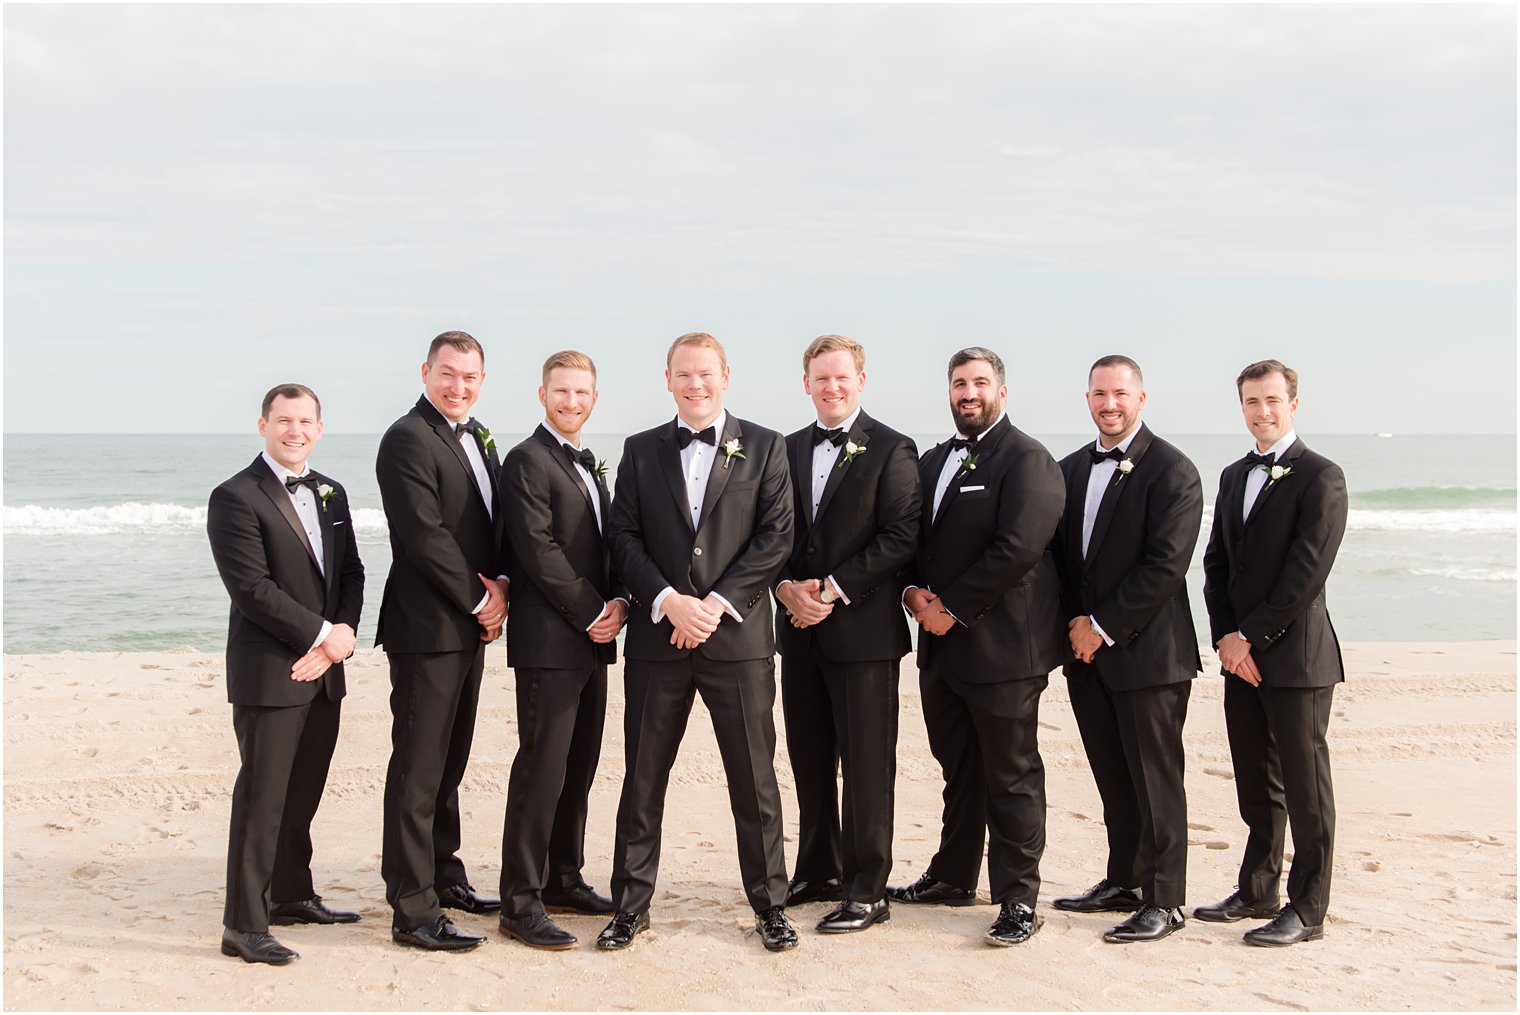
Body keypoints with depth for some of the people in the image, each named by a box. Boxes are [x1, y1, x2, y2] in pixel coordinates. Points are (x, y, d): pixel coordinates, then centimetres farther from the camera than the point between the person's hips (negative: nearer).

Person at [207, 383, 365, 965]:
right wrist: (323, 633, -14)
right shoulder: (237, 498, -9)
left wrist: (340, 636, -5)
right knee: (262, 798, -5)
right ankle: (243, 926, 0)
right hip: (269, 673, -7)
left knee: (304, 793, 16)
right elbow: (251, 588, -16)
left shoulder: (330, 494, 15)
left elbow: (351, 574, 12)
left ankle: (292, 896, 30)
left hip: (323, 671, 7)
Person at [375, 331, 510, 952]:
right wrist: (481, 601, -13)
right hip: (427, 627, -9)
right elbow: (424, 535, -20)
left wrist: (499, 588, -1)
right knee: (418, 771, -4)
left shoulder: (478, 439, 15)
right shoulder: (407, 439, -13)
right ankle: (413, 912, 1)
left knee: (449, 763, 18)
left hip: (469, 625, 9)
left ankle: (443, 876, 31)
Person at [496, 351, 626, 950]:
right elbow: (539, 550, -15)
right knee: (541, 769, -7)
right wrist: (593, 614, -13)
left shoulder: (589, 466, 19)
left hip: (591, 639, 8)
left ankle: (563, 880, 24)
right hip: (548, 640, -8)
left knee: (579, 766, 13)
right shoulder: (527, 460, -7)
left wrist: (617, 602, 0)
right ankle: (520, 904, -1)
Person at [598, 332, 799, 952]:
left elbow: (775, 536, -3)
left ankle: (769, 905, 17)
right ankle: (631, 906, 18)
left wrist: (717, 604, -12)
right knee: (643, 777, 7)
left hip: (738, 638, -1)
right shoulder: (641, 452, 10)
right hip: (657, 637, 2)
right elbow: (625, 540, 3)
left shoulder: (764, 447, 4)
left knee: (754, 778, 4)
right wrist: (669, 602, -12)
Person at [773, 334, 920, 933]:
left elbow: (900, 539, -12)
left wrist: (833, 588, -16)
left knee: (867, 767, -1)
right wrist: (786, 587, -6)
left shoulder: (891, 451, -5)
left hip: (864, 632, -6)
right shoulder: (788, 451, 13)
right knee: (809, 762, 13)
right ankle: (819, 873, 26)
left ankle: (867, 892, 6)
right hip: (800, 633, 6)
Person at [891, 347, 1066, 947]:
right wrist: (914, 593, -3)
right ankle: (954, 878, 30)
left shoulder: (1027, 460, -9)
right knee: (958, 768, 18)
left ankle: (1018, 899, 6)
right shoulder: (932, 462, 17)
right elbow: (911, 539, 17)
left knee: (1012, 777, -1)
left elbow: (1018, 549, -20)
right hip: (943, 645, 8)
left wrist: (952, 607, -17)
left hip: (1002, 648, -8)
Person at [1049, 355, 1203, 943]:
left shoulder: (1172, 471, -9)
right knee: (1113, 778, 14)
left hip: (1148, 652, -6)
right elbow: (1059, 556, 15)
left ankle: (1163, 901, 7)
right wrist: (1075, 624, 1)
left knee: (1156, 780, -1)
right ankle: (1124, 883, 26)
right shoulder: (1069, 470, 13)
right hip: (1087, 651, 6)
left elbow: (1165, 565, -16)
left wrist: (1104, 626, -14)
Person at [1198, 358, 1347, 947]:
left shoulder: (1320, 477, -9)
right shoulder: (1234, 476, 15)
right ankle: (1257, 892, 26)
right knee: (1255, 784, 15)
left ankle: (1306, 910, 8)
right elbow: (1217, 563, 13)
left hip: (1294, 655, -7)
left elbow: (1307, 573, -16)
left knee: (1304, 786, 0)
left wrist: (1249, 636, -13)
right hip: (1240, 654, 7)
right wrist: (1226, 637, 0)